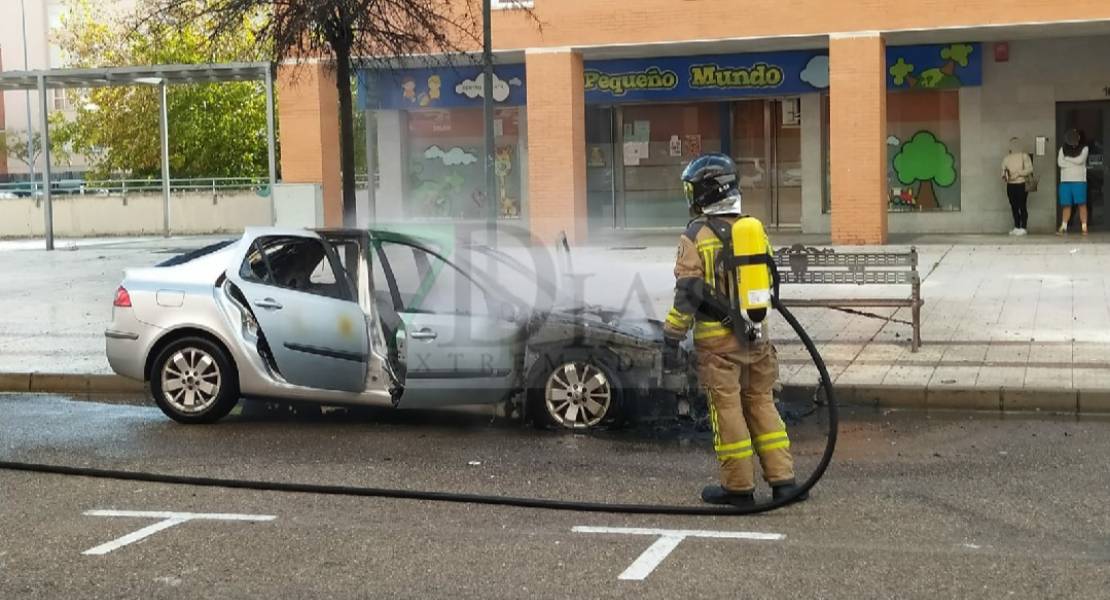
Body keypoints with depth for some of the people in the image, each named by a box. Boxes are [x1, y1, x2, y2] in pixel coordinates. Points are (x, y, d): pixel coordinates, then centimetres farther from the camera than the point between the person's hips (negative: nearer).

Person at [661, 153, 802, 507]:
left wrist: (672, 338, -9)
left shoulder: (696, 236, -10)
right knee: (761, 402, 13)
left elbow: (688, 292, -14)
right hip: (755, 333, 6)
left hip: (717, 338, -6)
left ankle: (739, 487, 7)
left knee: (727, 408, 1)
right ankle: (782, 479, 12)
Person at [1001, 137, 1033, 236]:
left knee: (1022, 207, -6)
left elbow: (1030, 169, -9)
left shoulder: (1024, 156, -1)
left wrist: (1018, 173, -19)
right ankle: (1016, 227, 14)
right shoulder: (1007, 158, 13)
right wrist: (1004, 176, -7)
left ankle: (1023, 228, -4)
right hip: (1010, 185, 5)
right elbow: (1003, 169, 15)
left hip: (1021, 184, -5)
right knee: (1014, 207, 7)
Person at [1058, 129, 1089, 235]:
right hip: (1065, 181, 2)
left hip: (1079, 181, -2)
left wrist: (1067, 158, 0)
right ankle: (1063, 227, 1)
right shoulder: (1063, 149, 11)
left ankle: (1084, 228, -7)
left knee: (1082, 204, -5)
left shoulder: (1084, 149, 5)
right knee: (1066, 205, 1)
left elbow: (1080, 160, -12)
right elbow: (1060, 162, -3)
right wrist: (1075, 162, -5)